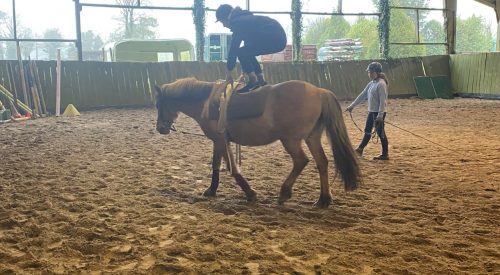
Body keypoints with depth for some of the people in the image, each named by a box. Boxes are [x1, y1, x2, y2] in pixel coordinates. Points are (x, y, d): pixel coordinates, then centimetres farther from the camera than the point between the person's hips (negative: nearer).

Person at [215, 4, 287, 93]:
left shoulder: (237, 22, -6)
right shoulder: (244, 18, 23)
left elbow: (233, 48, -7)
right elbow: (248, 41, 28)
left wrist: (229, 71, 0)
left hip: (274, 38, -10)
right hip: (278, 37, 10)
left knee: (241, 52, -5)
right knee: (248, 52, 19)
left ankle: (253, 82, -7)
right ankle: (261, 81, 14)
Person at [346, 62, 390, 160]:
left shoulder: (381, 84, -16)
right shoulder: (371, 83, 11)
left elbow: (383, 101, -21)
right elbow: (362, 95, 16)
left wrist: (380, 115, -24)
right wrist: (352, 106, 16)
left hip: (378, 113, -9)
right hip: (371, 112, 9)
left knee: (380, 132, -1)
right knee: (367, 131, 17)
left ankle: (385, 154, 10)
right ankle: (360, 149, 29)